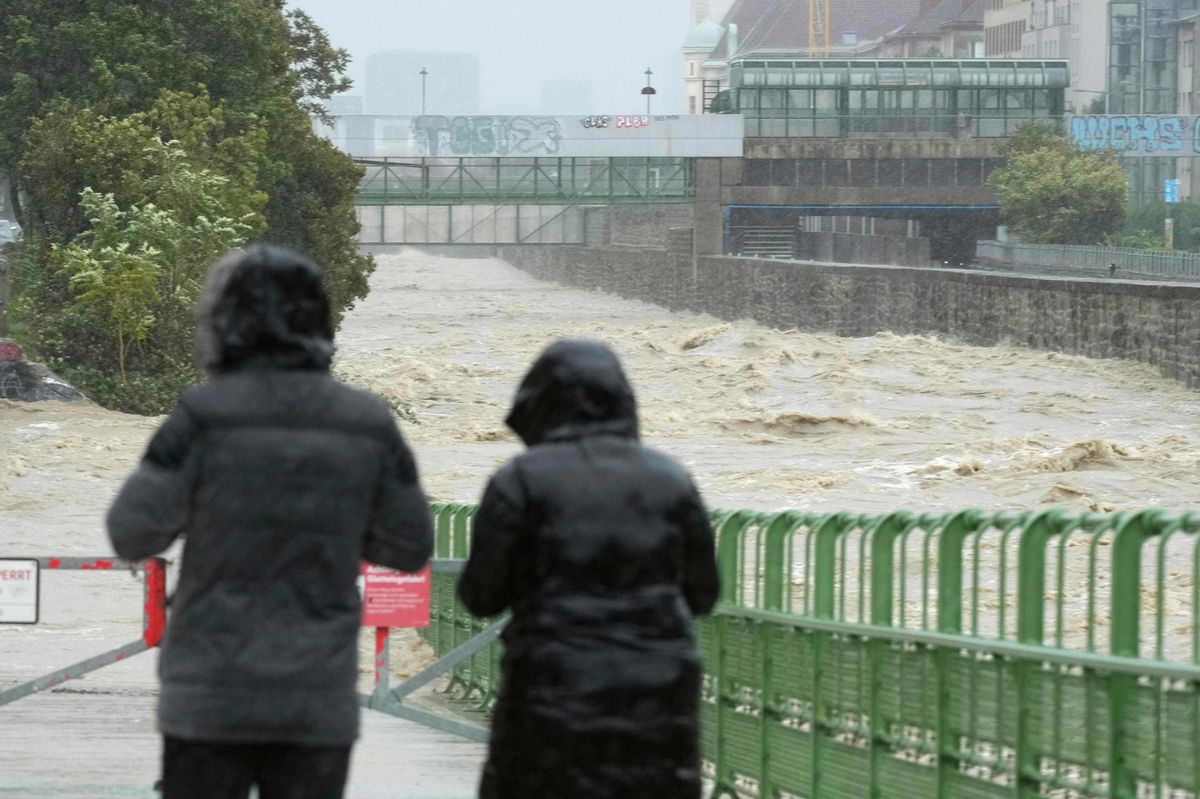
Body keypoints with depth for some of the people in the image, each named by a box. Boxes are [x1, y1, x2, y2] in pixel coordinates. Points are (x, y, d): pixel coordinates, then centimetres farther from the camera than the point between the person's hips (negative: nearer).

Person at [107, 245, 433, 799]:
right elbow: (411, 547, 8)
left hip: (213, 696, -2)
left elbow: (133, 534, -6)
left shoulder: (204, 416, -9)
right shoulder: (369, 424, 0)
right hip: (318, 703, 2)